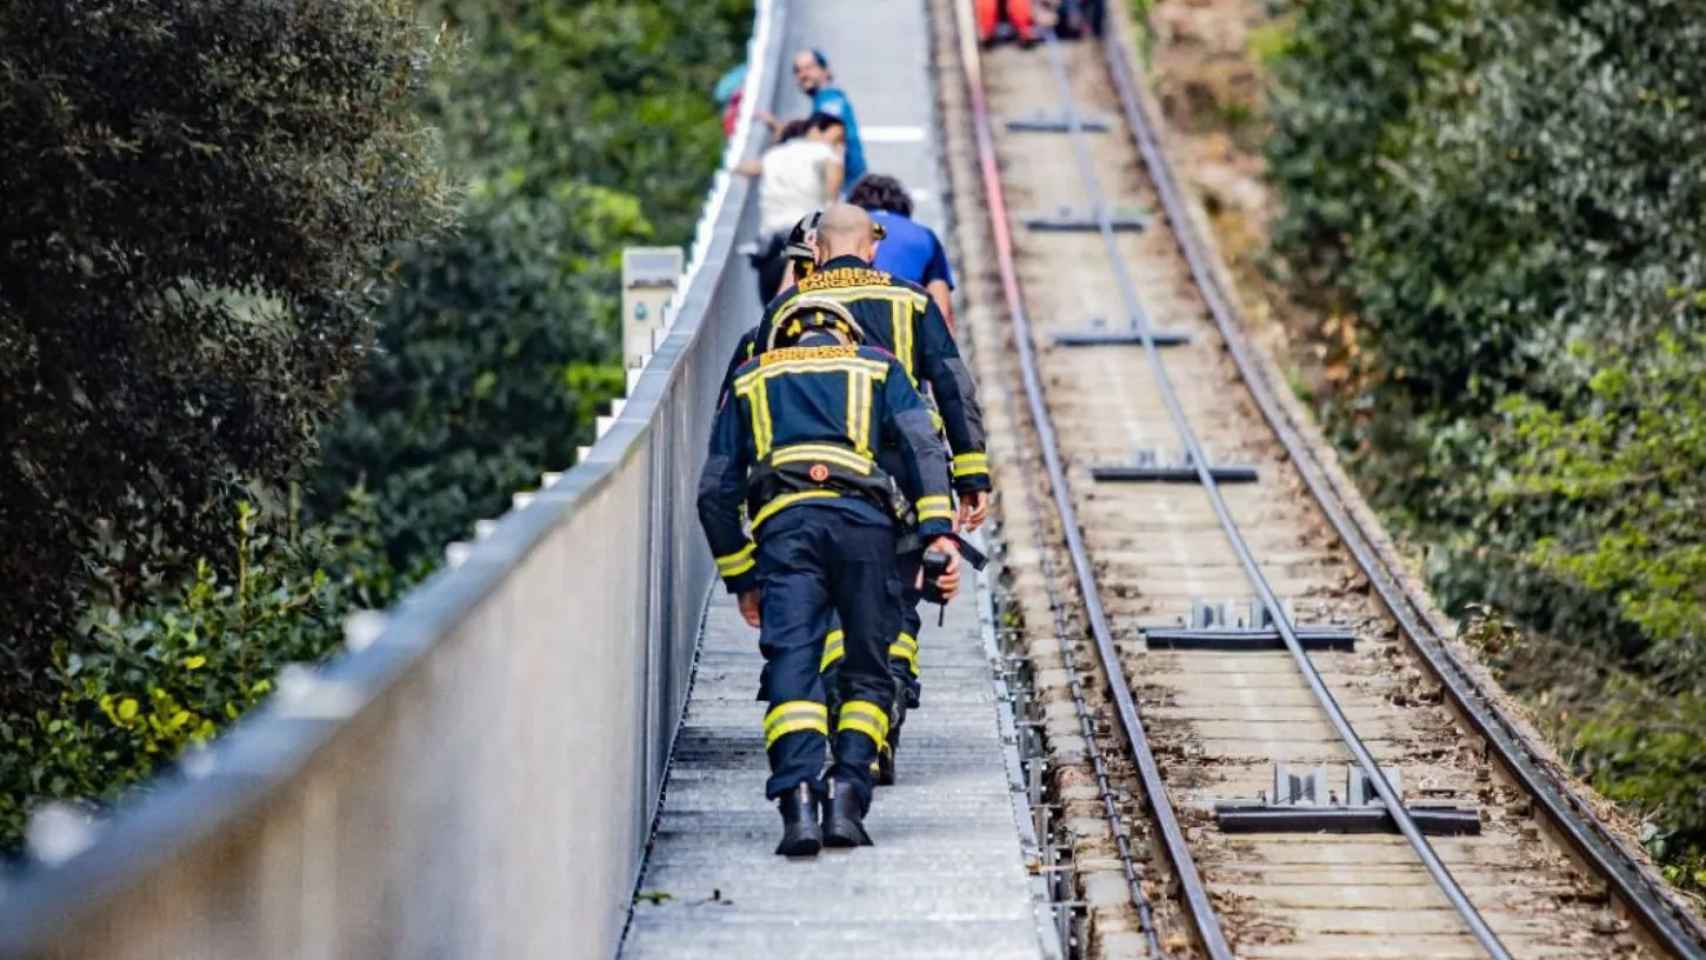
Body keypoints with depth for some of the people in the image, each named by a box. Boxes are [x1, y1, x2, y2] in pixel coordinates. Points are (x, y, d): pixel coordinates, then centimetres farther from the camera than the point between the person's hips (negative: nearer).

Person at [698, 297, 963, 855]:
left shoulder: (749, 380, 30)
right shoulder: (878, 368, 27)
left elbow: (715, 491, 23)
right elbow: (921, 447, 8)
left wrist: (741, 579, 27)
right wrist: (938, 531, -1)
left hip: (783, 522, 0)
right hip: (863, 520, 0)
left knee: (791, 668, -9)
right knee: (868, 672, 10)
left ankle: (797, 797, -28)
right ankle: (846, 795, -8)